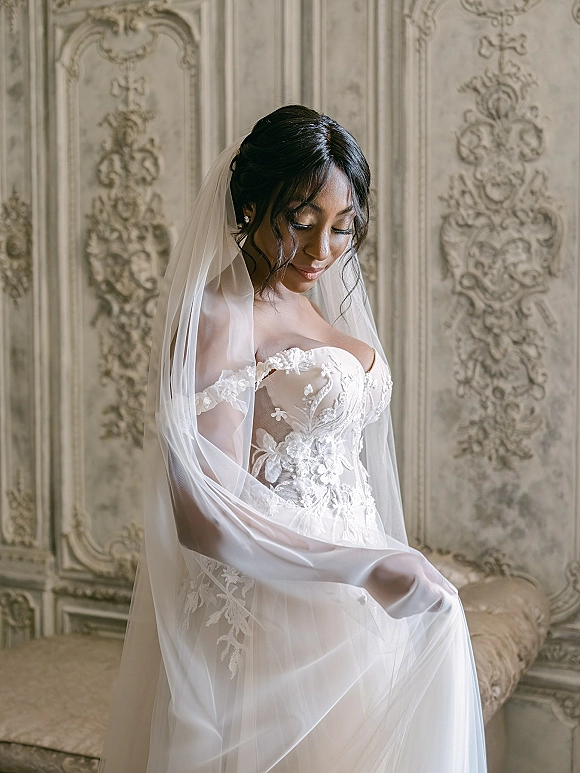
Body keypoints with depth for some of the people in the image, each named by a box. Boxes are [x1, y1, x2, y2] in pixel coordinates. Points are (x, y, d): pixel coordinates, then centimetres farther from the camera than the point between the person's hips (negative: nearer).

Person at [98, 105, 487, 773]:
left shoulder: (306, 305, 10)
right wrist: (368, 565, -29)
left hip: (349, 600, 8)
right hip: (275, 609, -8)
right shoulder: (218, 318, -17)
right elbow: (202, 516, -25)